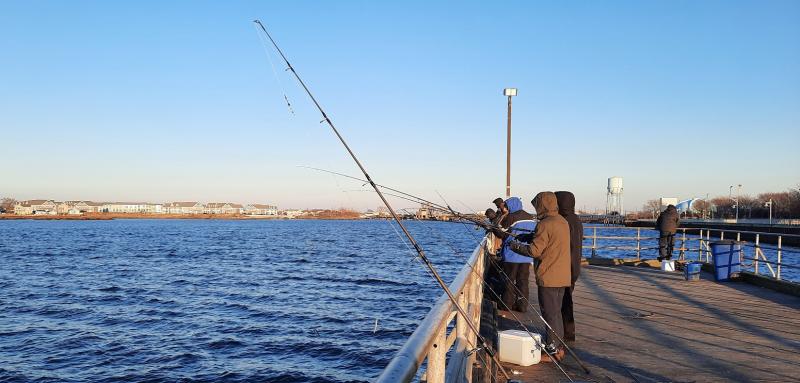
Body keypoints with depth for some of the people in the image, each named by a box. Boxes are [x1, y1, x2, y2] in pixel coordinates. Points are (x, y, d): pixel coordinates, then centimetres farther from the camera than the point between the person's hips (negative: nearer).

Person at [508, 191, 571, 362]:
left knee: (550, 314, -1)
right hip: (562, 276, 9)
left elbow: (534, 250, -18)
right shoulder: (563, 222, 11)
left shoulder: (545, 224, -18)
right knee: (556, 312, 18)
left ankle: (552, 351, 5)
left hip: (548, 277, -9)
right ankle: (559, 347, 25)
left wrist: (516, 246, -3)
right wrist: (528, 237, 14)